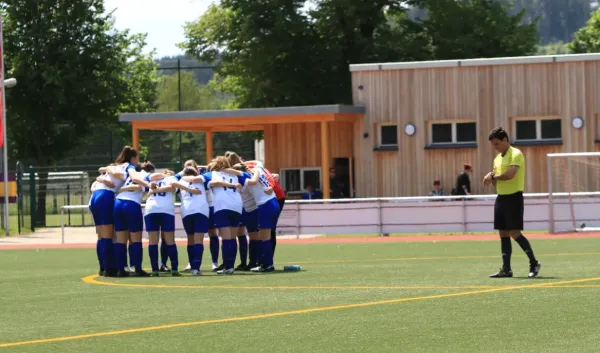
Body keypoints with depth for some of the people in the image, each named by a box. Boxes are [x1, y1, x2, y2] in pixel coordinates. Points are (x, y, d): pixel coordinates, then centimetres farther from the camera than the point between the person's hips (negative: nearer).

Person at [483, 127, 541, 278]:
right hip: (501, 198, 8)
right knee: (503, 234, 6)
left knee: (514, 233, -10)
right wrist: (491, 177, -4)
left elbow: (510, 174, -25)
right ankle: (506, 269, 7)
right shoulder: (497, 158, 16)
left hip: (513, 197, -8)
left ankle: (534, 263, 1)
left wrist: (493, 177, -11)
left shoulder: (515, 154, -10)